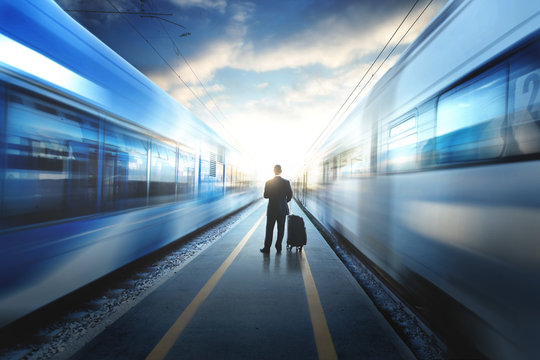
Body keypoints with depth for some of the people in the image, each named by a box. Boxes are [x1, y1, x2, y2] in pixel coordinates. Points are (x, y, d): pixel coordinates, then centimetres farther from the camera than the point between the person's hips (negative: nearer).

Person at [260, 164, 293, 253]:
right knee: (281, 229, 10)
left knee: (269, 229, 7)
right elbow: (290, 196, 0)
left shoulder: (268, 182, -8)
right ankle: (278, 247, 14)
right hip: (282, 209, 1)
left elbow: (265, 196, -6)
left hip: (272, 209, -1)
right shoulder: (286, 182, -5)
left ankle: (267, 248, 11)